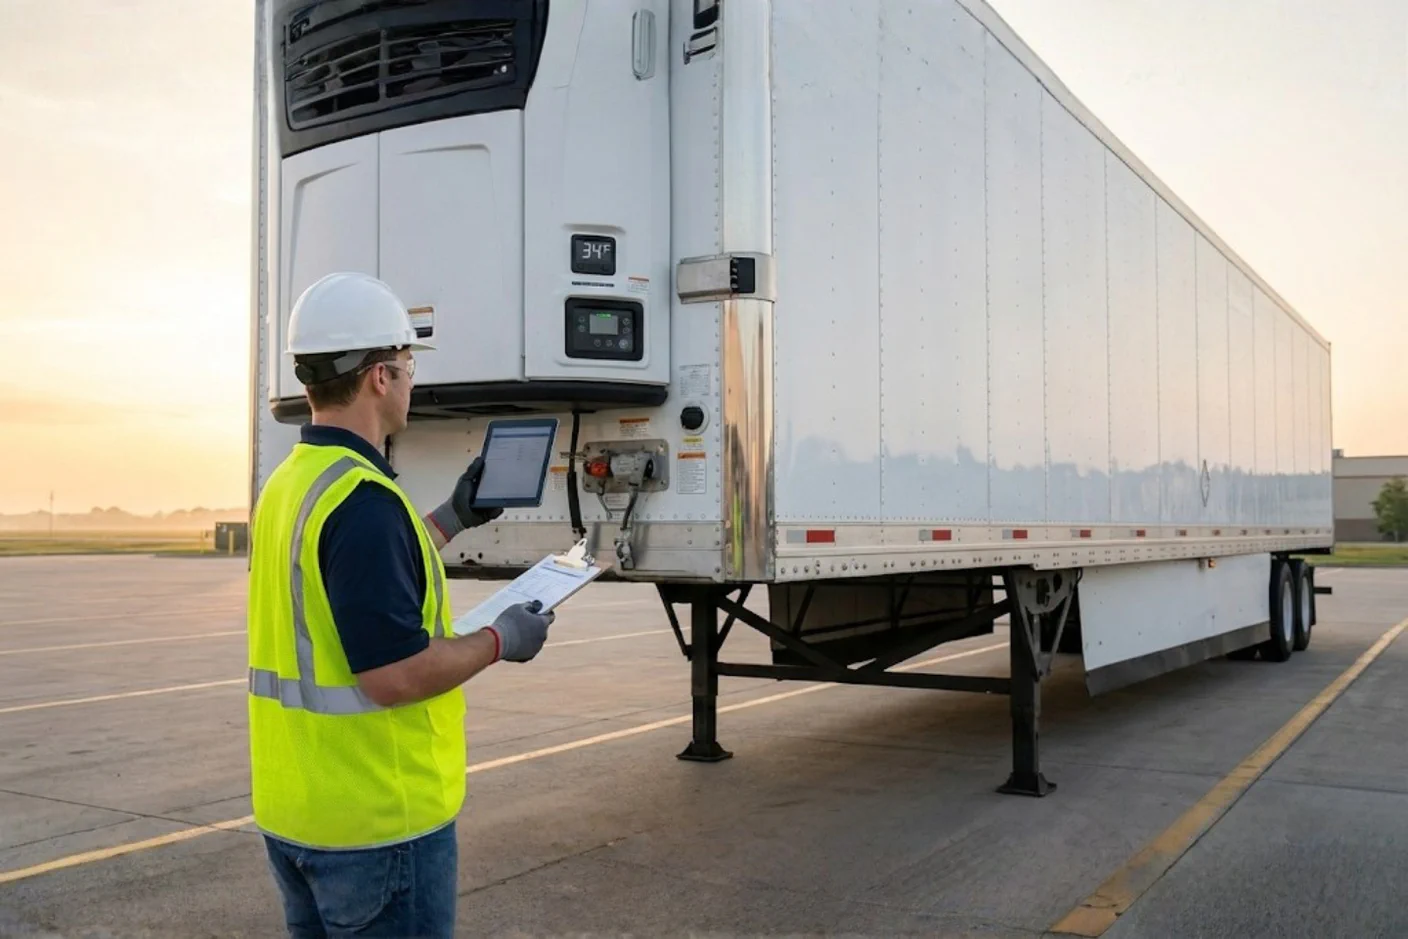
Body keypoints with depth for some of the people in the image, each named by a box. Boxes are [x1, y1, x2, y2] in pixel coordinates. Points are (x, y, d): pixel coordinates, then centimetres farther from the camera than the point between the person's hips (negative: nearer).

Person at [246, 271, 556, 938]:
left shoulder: (286, 487, 7)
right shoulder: (362, 500, -24)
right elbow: (394, 674, -26)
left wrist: (453, 517, 24)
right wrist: (499, 641, -11)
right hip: (377, 822, -9)